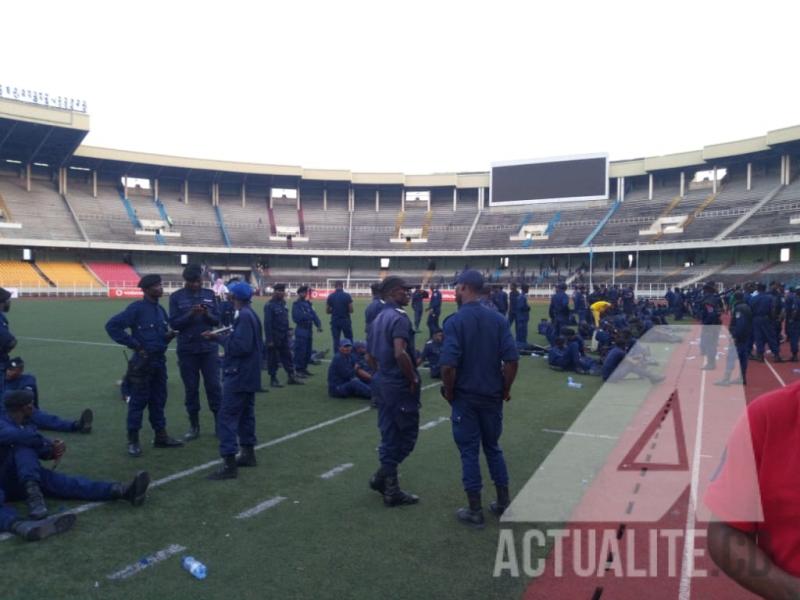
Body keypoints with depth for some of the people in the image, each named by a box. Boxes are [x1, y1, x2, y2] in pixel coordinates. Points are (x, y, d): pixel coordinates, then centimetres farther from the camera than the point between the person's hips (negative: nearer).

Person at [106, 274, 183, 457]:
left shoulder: (160, 309, 11)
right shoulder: (136, 308, -12)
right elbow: (112, 325, -15)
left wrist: (169, 335, -2)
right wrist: (133, 344, -15)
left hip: (159, 360, 7)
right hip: (143, 361, -7)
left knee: (159, 400, 14)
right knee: (138, 401, 0)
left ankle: (161, 436, 24)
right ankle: (133, 440, 10)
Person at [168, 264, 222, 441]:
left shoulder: (210, 294, 4)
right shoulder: (176, 297, -1)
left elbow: (217, 320, 4)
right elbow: (173, 323, -6)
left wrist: (207, 314, -17)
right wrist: (190, 314, -21)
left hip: (209, 348, 1)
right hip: (187, 350, -1)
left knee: (214, 386, 3)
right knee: (191, 388, 7)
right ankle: (194, 426, 19)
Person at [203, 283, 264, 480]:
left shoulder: (244, 316, -19)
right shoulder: (251, 314, 12)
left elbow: (241, 346, -26)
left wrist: (221, 338, -9)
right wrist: (219, 337, 9)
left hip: (238, 375, -10)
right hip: (248, 374, 10)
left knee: (227, 417, -8)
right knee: (245, 414, 18)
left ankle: (229, 465, -7)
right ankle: (248, 454, 28)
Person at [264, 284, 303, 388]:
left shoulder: (282, 303, 9)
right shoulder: (269, 305, -14)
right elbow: (267, 323, -17)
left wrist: (287, 334, 14)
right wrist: (269, 340, -18)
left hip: (283, 336, 7)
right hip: (274, 337, -7)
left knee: (287, 356, 10)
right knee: (273, 358, 3)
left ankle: (291, 377, 17)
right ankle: (273, 379, 12)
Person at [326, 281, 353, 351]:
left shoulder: (330, 296, -1)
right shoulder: (347, 296, -7)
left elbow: (327, 311, 2)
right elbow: (351, 310, -8)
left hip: (334, 321, 2)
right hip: (345, 320, -2)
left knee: (336, 340, 5)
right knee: (349, 340, 9)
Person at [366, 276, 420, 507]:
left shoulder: (378, 319, 12)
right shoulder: (399, 318, -17)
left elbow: (370, 356, 18)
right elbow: (400, 353, -30)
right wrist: (413, 379, -19)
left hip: (383, 383, 9)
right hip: (401, 386, -9)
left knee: (389, 436, 14)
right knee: (407, 435, 5)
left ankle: (390, 487, 22)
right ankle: (383, 477, 7)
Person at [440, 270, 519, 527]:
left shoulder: (455, 321, -14)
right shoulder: (498, 319, -3)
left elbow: (448, 365, -21)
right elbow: (512, 359, -7)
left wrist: (449, 393, -5)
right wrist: (505, 389, 6)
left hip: (465, 397, -4)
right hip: (492, 396, 4)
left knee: (469, 451, 7)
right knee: (493, 447, 20)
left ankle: (475, 511, 16)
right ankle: (503, 503, 28)